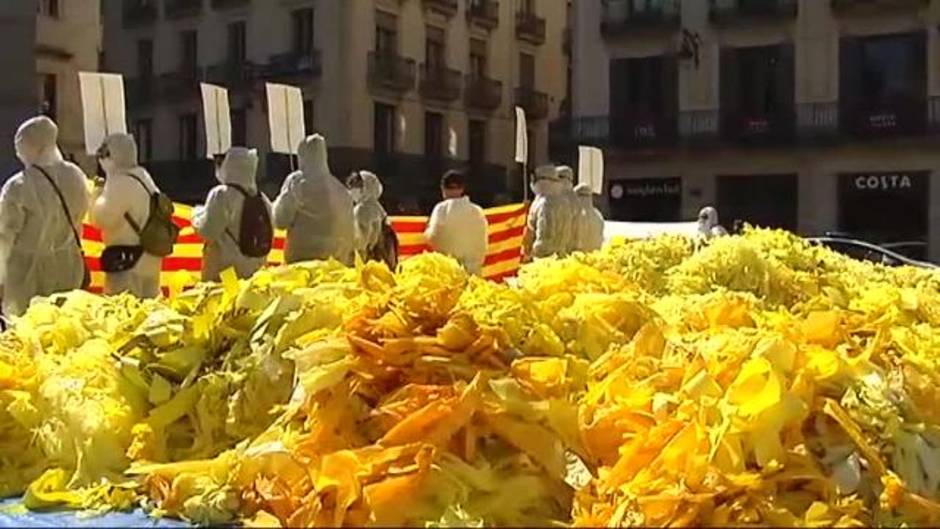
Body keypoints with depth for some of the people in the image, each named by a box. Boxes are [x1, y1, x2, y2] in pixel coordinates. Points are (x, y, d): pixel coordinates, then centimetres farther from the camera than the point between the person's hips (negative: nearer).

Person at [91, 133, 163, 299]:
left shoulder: (121, 182, -16)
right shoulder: (142, 176, 12)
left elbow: (102, 219, -18)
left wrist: (98, 193, -5)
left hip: (128, 260, -10)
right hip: (147, 258, 10)